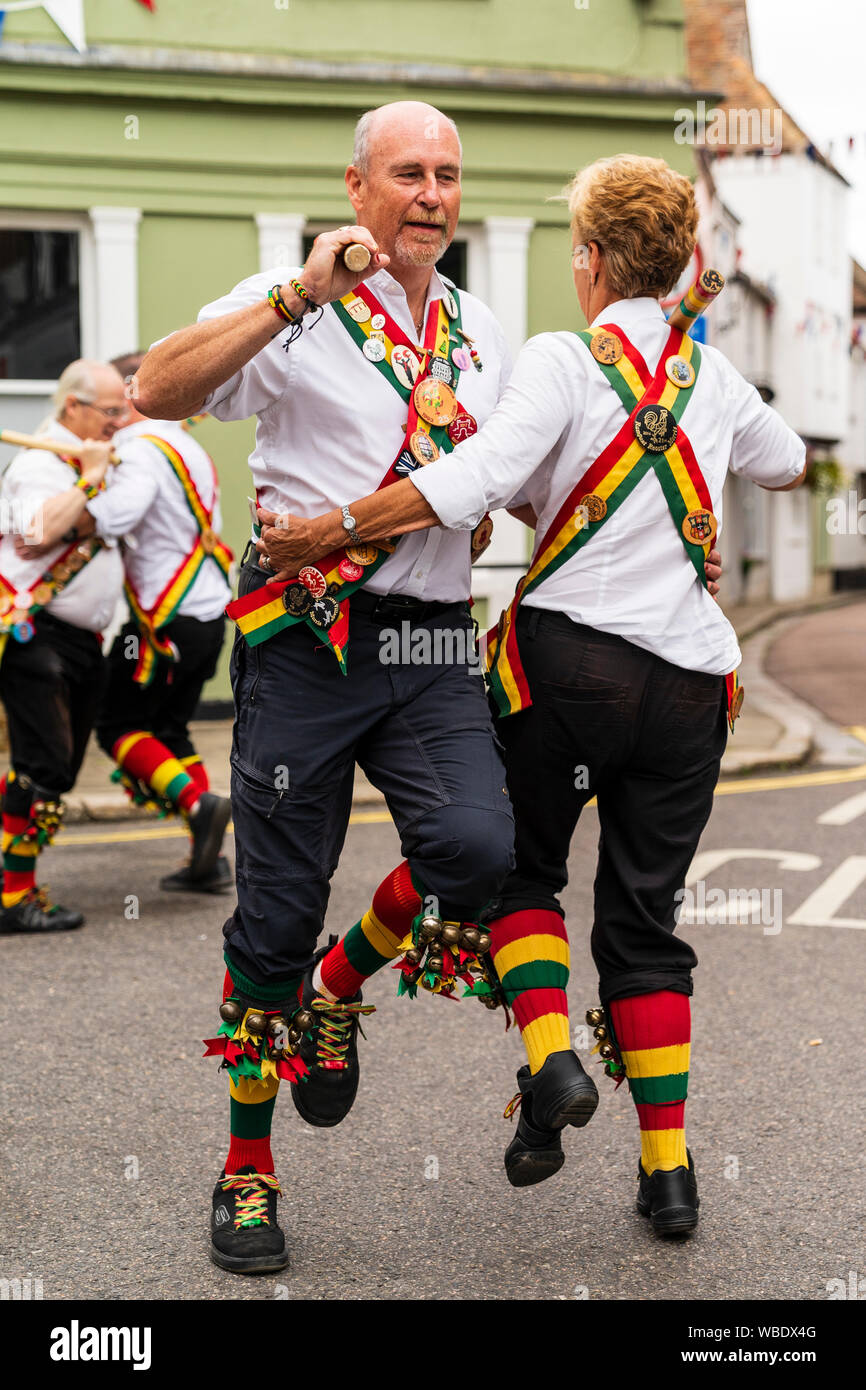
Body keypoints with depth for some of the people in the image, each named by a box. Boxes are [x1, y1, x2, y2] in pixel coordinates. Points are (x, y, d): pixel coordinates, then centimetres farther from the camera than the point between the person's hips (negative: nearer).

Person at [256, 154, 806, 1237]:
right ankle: (668, 1164, 9)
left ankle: (550, 1058, -4)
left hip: (570, 654, -4)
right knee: (645, 915, 11)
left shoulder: (562, 359, -4)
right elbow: (789, 466, 32)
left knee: (524, 869, 17)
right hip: (690, 672, 4)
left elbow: (481, 474, -21)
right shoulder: (713, 376, 12)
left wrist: (330, 528, -20)